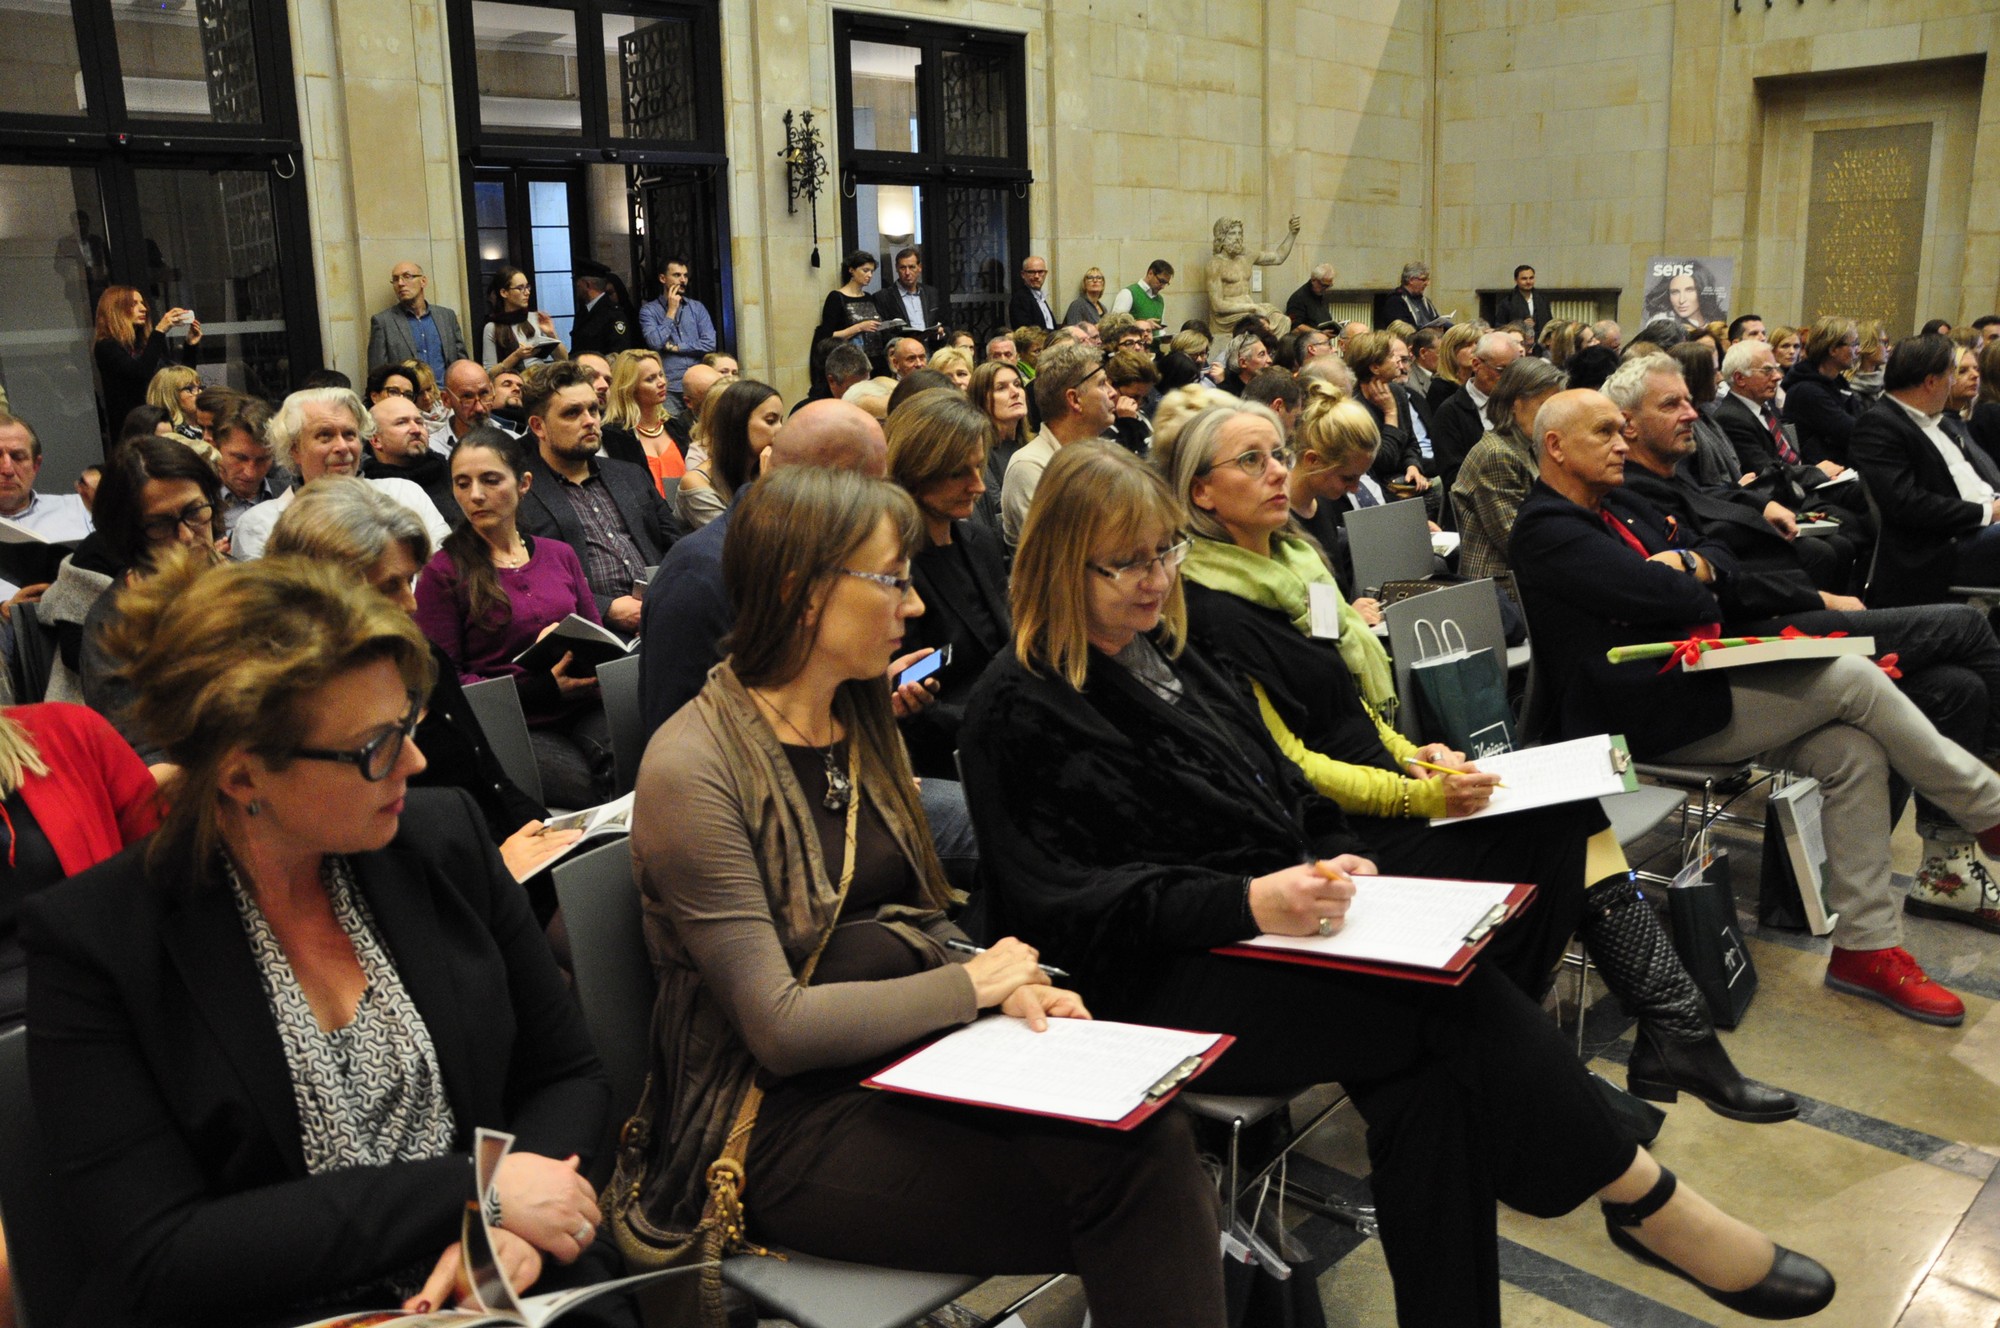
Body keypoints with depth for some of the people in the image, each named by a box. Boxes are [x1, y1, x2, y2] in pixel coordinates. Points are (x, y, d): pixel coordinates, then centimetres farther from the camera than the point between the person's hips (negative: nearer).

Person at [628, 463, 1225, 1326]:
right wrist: (970, 986, -10)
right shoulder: (693, 769, -15)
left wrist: (1010, 988, -4)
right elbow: (777, 1024, -17)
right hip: (783, 1124, -7)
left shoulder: (862, 724, 10)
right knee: (1117, 1193, -23)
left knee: (1150, 1139, -21)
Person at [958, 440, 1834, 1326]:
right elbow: (1070, 900, -16)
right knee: (1455, 998, -22)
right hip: (1154, 986, -7)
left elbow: (1276, 785, 22)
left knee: (1430, 1073, -22)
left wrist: (1332, 859, 0)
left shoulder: (1166, 655, 17)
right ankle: (1641, 1196, -3)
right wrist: (1247, 902, -27)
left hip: (1257, 929, 7)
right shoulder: (1019, 708, -8)